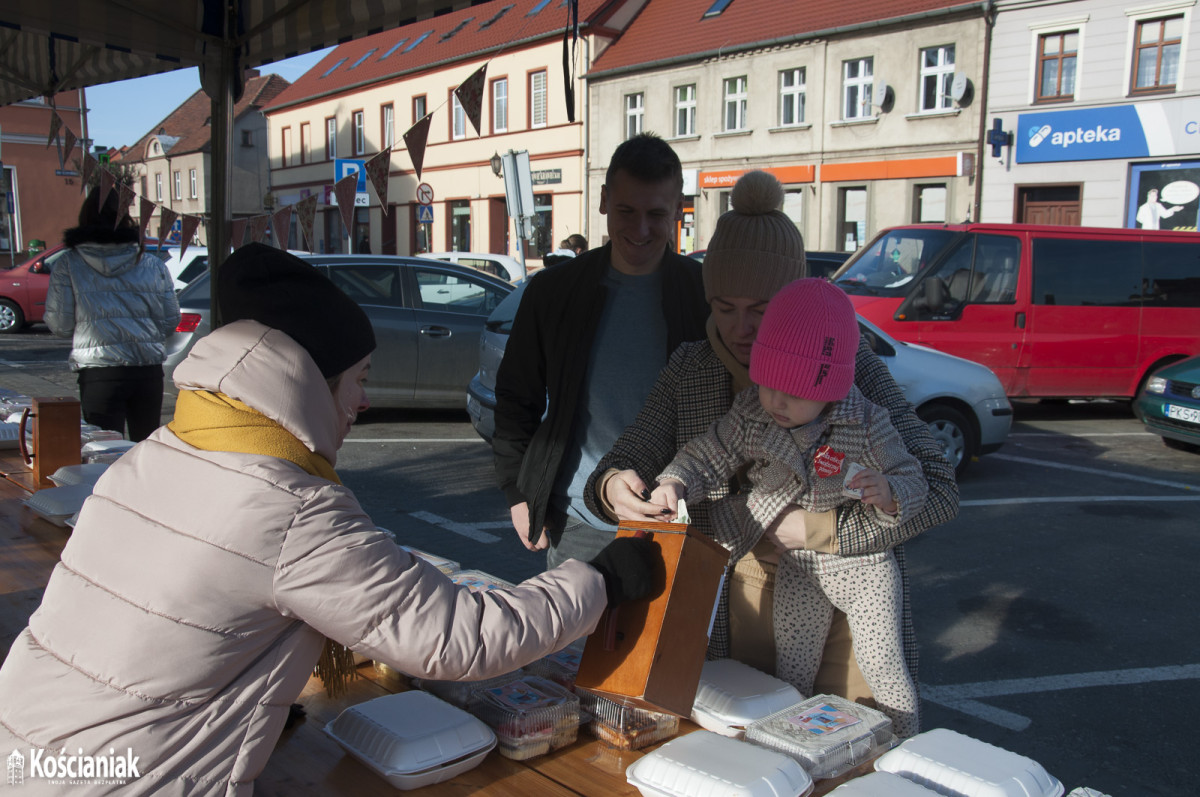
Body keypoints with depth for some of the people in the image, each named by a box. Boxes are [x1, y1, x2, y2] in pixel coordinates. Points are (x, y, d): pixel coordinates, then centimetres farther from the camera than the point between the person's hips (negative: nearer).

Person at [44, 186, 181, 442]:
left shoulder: (68, 265, 0)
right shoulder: (153, 264, 6)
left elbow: (59, 323, 0)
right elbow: (171, 319, 9)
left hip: (99, 373, -3)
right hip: (149, 370, 3)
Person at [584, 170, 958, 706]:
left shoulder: (849, 364, -10)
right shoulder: (689, 371, -1)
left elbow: (938, 491, -14)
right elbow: (624, 465, 1)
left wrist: (819, 526, -23)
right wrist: (613, 488, -23)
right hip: (738, 604, 2)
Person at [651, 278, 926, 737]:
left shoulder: (865, 424, -21)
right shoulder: (750, 417, -15)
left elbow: (913, 483, -12)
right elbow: (708, 457, -6)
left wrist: (888, 494, -36)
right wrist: (674, 482, -27)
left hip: (862, 563, -2)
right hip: (797, 568, 3)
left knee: (881, 664, 1)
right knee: (791, 671, 11)